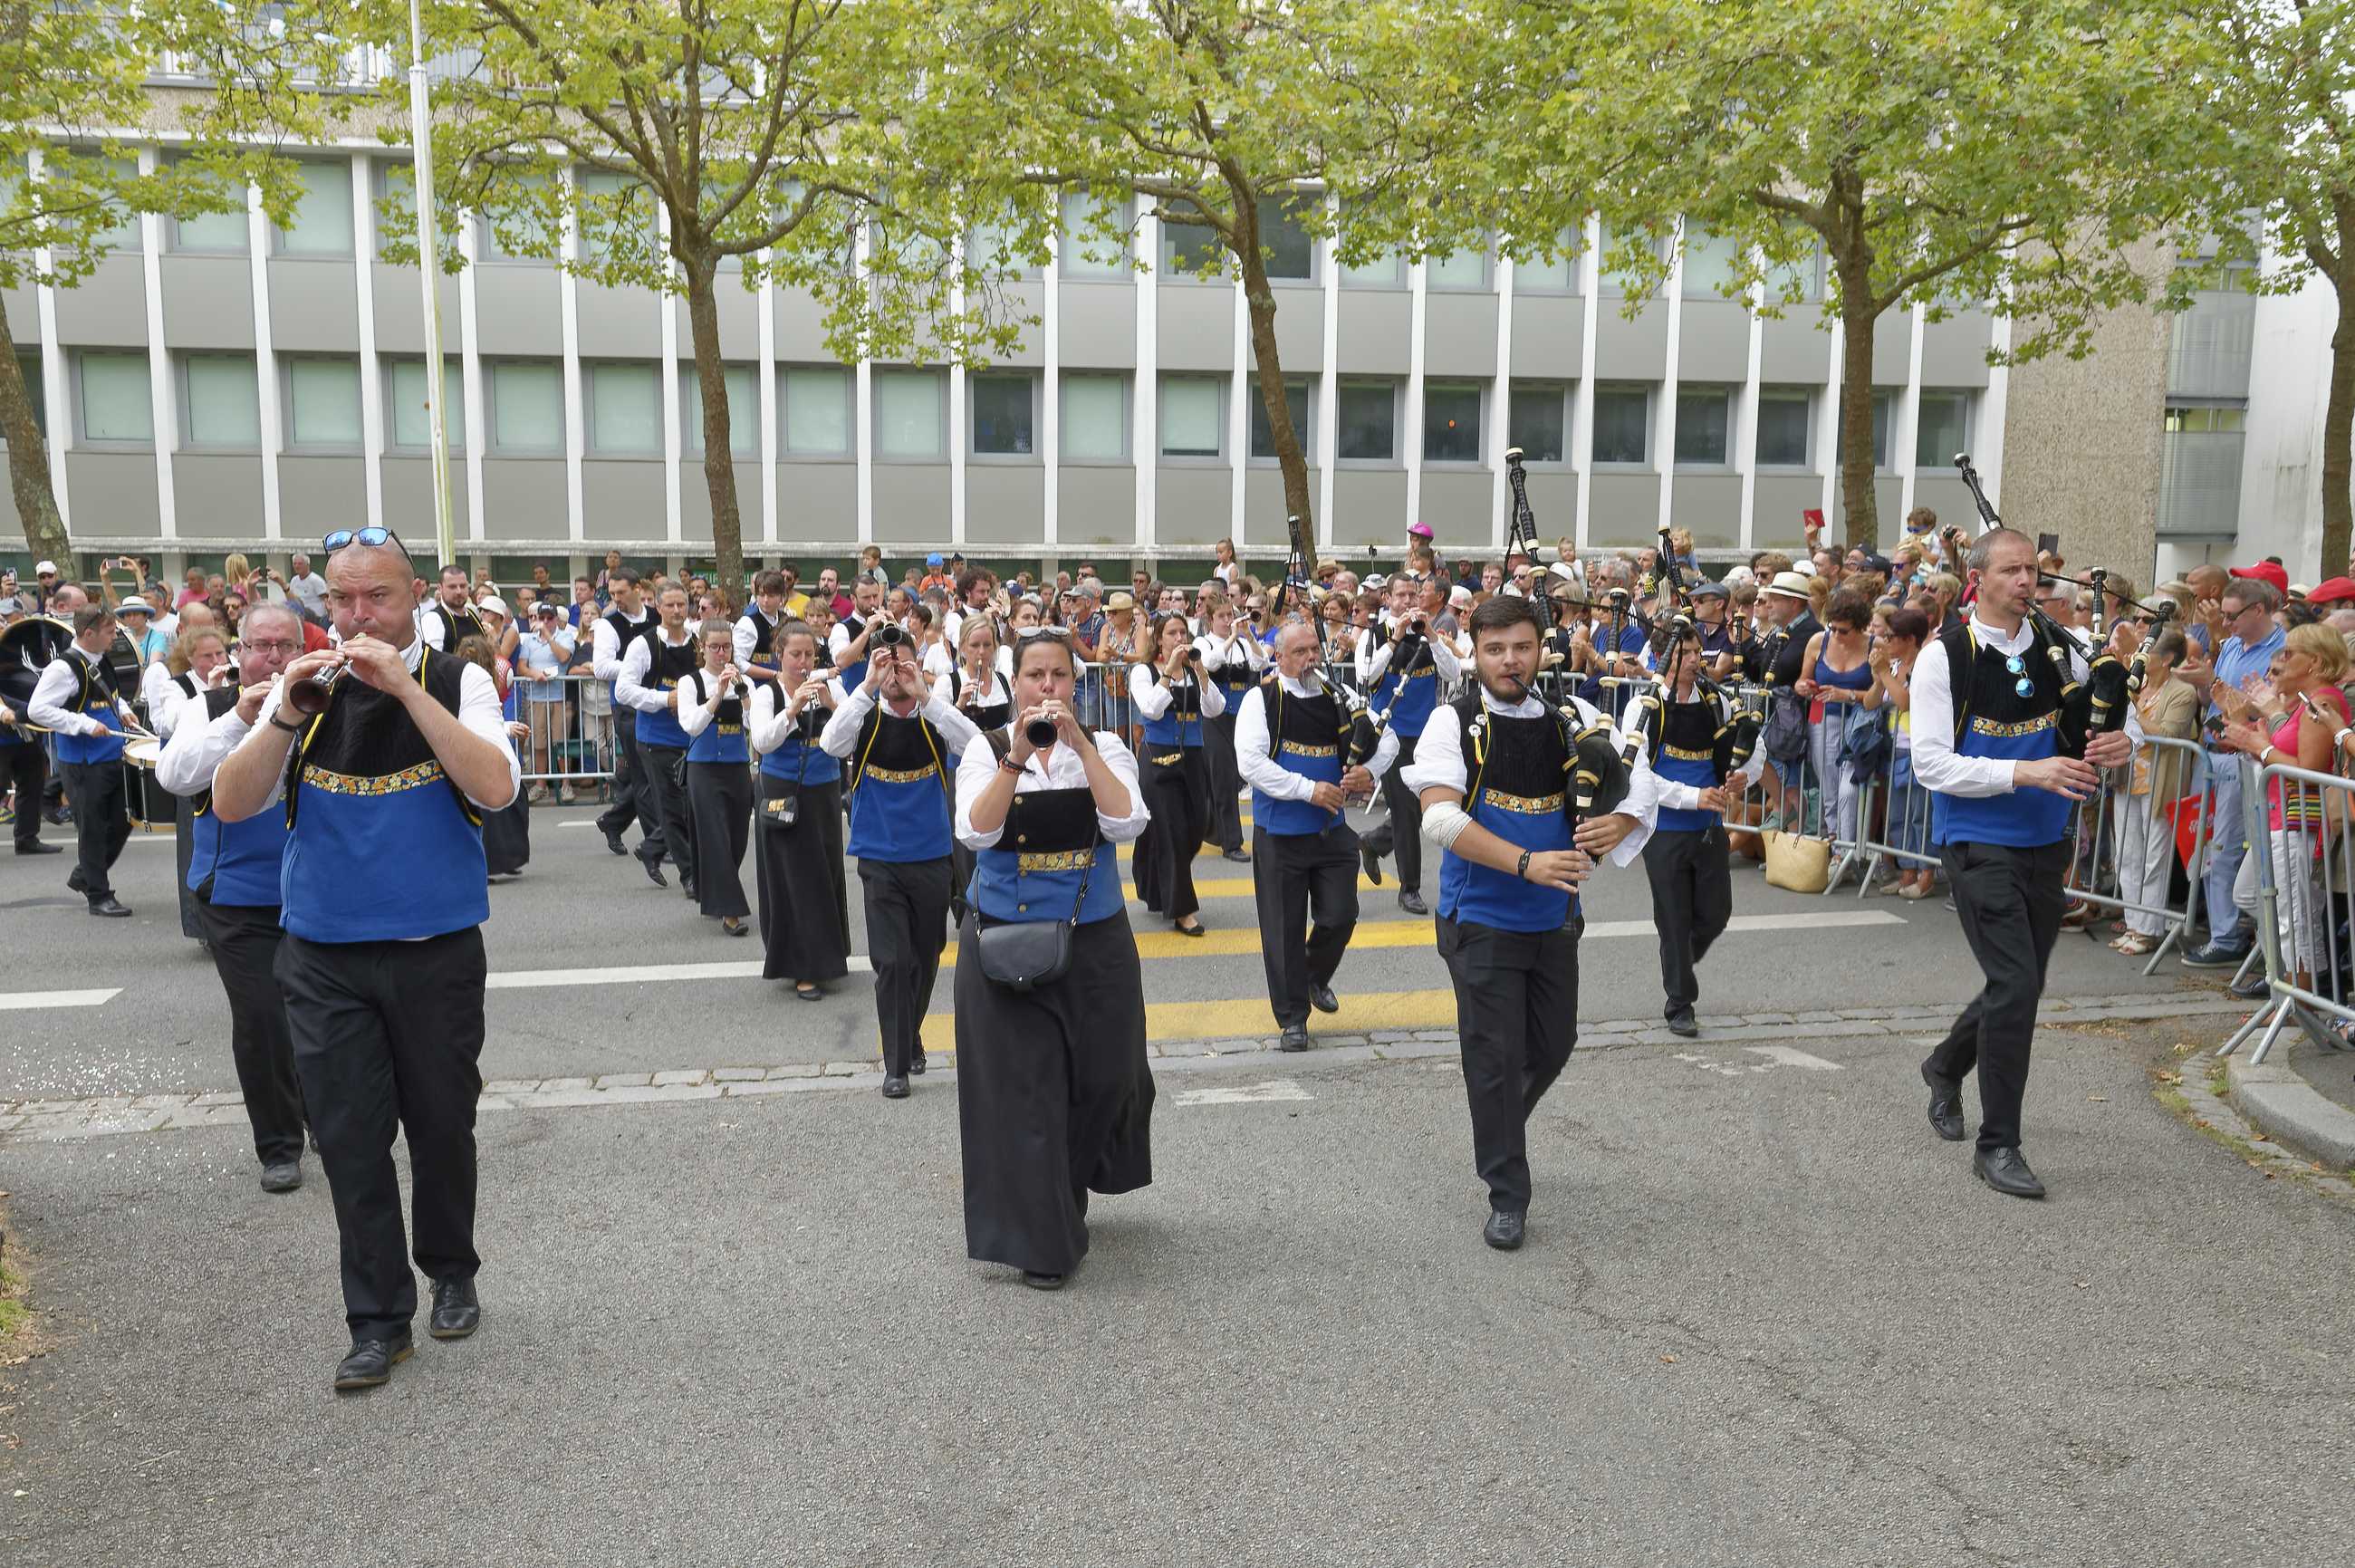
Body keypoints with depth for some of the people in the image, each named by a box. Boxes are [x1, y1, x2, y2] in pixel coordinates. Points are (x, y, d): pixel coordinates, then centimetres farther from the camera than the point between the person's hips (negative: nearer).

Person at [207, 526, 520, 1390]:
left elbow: (495, 787, -21)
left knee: (441, 1125, 12)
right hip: (324, 956, 2)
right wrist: (287, 712, -19)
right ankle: (379, 1320, 16)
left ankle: (450, 1272, 34)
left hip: (436, 952, -2)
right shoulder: (304, 687, 3)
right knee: (350, 1138, 4)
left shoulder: (458, 682, -4)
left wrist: (405, 687, -25)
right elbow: (231, 804, -5)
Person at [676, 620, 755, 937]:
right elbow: (691, 725, -15)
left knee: (737, 840, 9)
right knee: (716, 839, -8)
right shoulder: (690, 682, -1)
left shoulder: (743, 681, 6)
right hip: (705, 770, -3)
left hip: (738, 768, 4)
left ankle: (713, 898, 31)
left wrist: (741, 689, -18)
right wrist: (718, 694, -22)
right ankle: (729, 910, -7)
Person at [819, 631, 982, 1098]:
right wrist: (868, 686, -28)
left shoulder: (935, 717, -2)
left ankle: (911, 1034, 38)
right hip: (880, 861, -2)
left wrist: (925, 695, -28)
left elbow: (973, 743, -22)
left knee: (925, 958, 15)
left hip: (931, 857, 2)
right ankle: (897, 1063, 2)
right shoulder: (865, 716, -4)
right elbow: (831, 744, -25)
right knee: (892, 961, -8)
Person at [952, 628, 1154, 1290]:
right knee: (1022, 1090, -1)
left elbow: (1126, 824, -17)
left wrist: (1081, 744, -22)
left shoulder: (1103, 747, 0)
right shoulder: (986, 751, -1)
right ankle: (1039, 1240, 12)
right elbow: (976, 832, -18)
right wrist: (1016, 759, -26)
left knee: (1101, 1079, 11)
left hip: (1095, 943, 2)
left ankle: (1064, 1195, 41)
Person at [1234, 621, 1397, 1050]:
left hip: (1333, 830, 3)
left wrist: (1370, 771, -9)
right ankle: (1292, 1017, 18)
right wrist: (1310, 790, -21)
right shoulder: (1261, 700, -6)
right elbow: (1251, 762, -17)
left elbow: (1386, 738, 12)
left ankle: (1316, 977, 36)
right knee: (1285, 928, 4)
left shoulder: (1336, 699, 7)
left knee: (1340, 917, 4)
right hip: (1280, 834, -3)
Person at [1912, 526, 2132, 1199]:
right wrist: (2025, 772, -25)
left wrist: (2119, 740, -13)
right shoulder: (1945, 656, -9)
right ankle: (1998, 1145, 1)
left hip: (2046, 844, 6)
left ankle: (1945, 1066, 46)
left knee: (2019, 986, 17)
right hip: (1980, 845, -6)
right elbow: (1930, 764, -15)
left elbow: (2111, 717, 12)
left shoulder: (2056, 651, 4)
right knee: (2015, 986, -13)